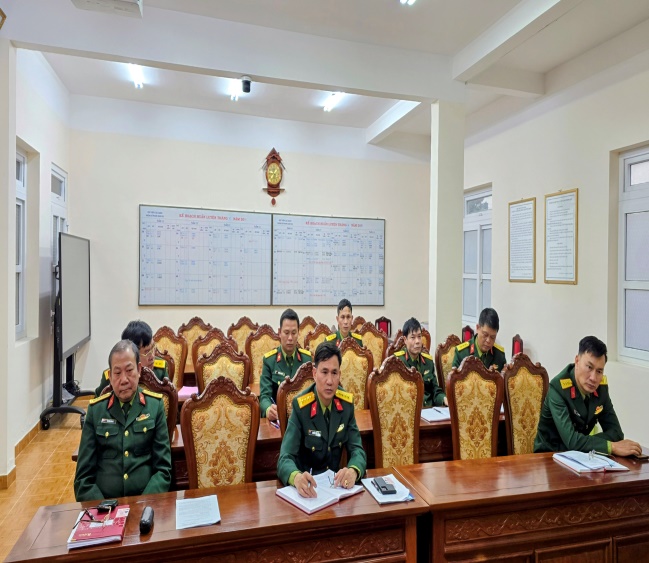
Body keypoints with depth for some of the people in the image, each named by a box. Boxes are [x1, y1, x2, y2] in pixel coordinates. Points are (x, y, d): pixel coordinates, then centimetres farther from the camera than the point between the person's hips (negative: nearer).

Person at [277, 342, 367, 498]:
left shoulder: (347, 402, -5)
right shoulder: (300, 406, -17)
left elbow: (357, 449, -5)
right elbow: (285, 457, -21)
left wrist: (353, 471, -28)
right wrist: (297, 477, -44)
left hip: (336, 481, 2)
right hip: (308, 485, -2)